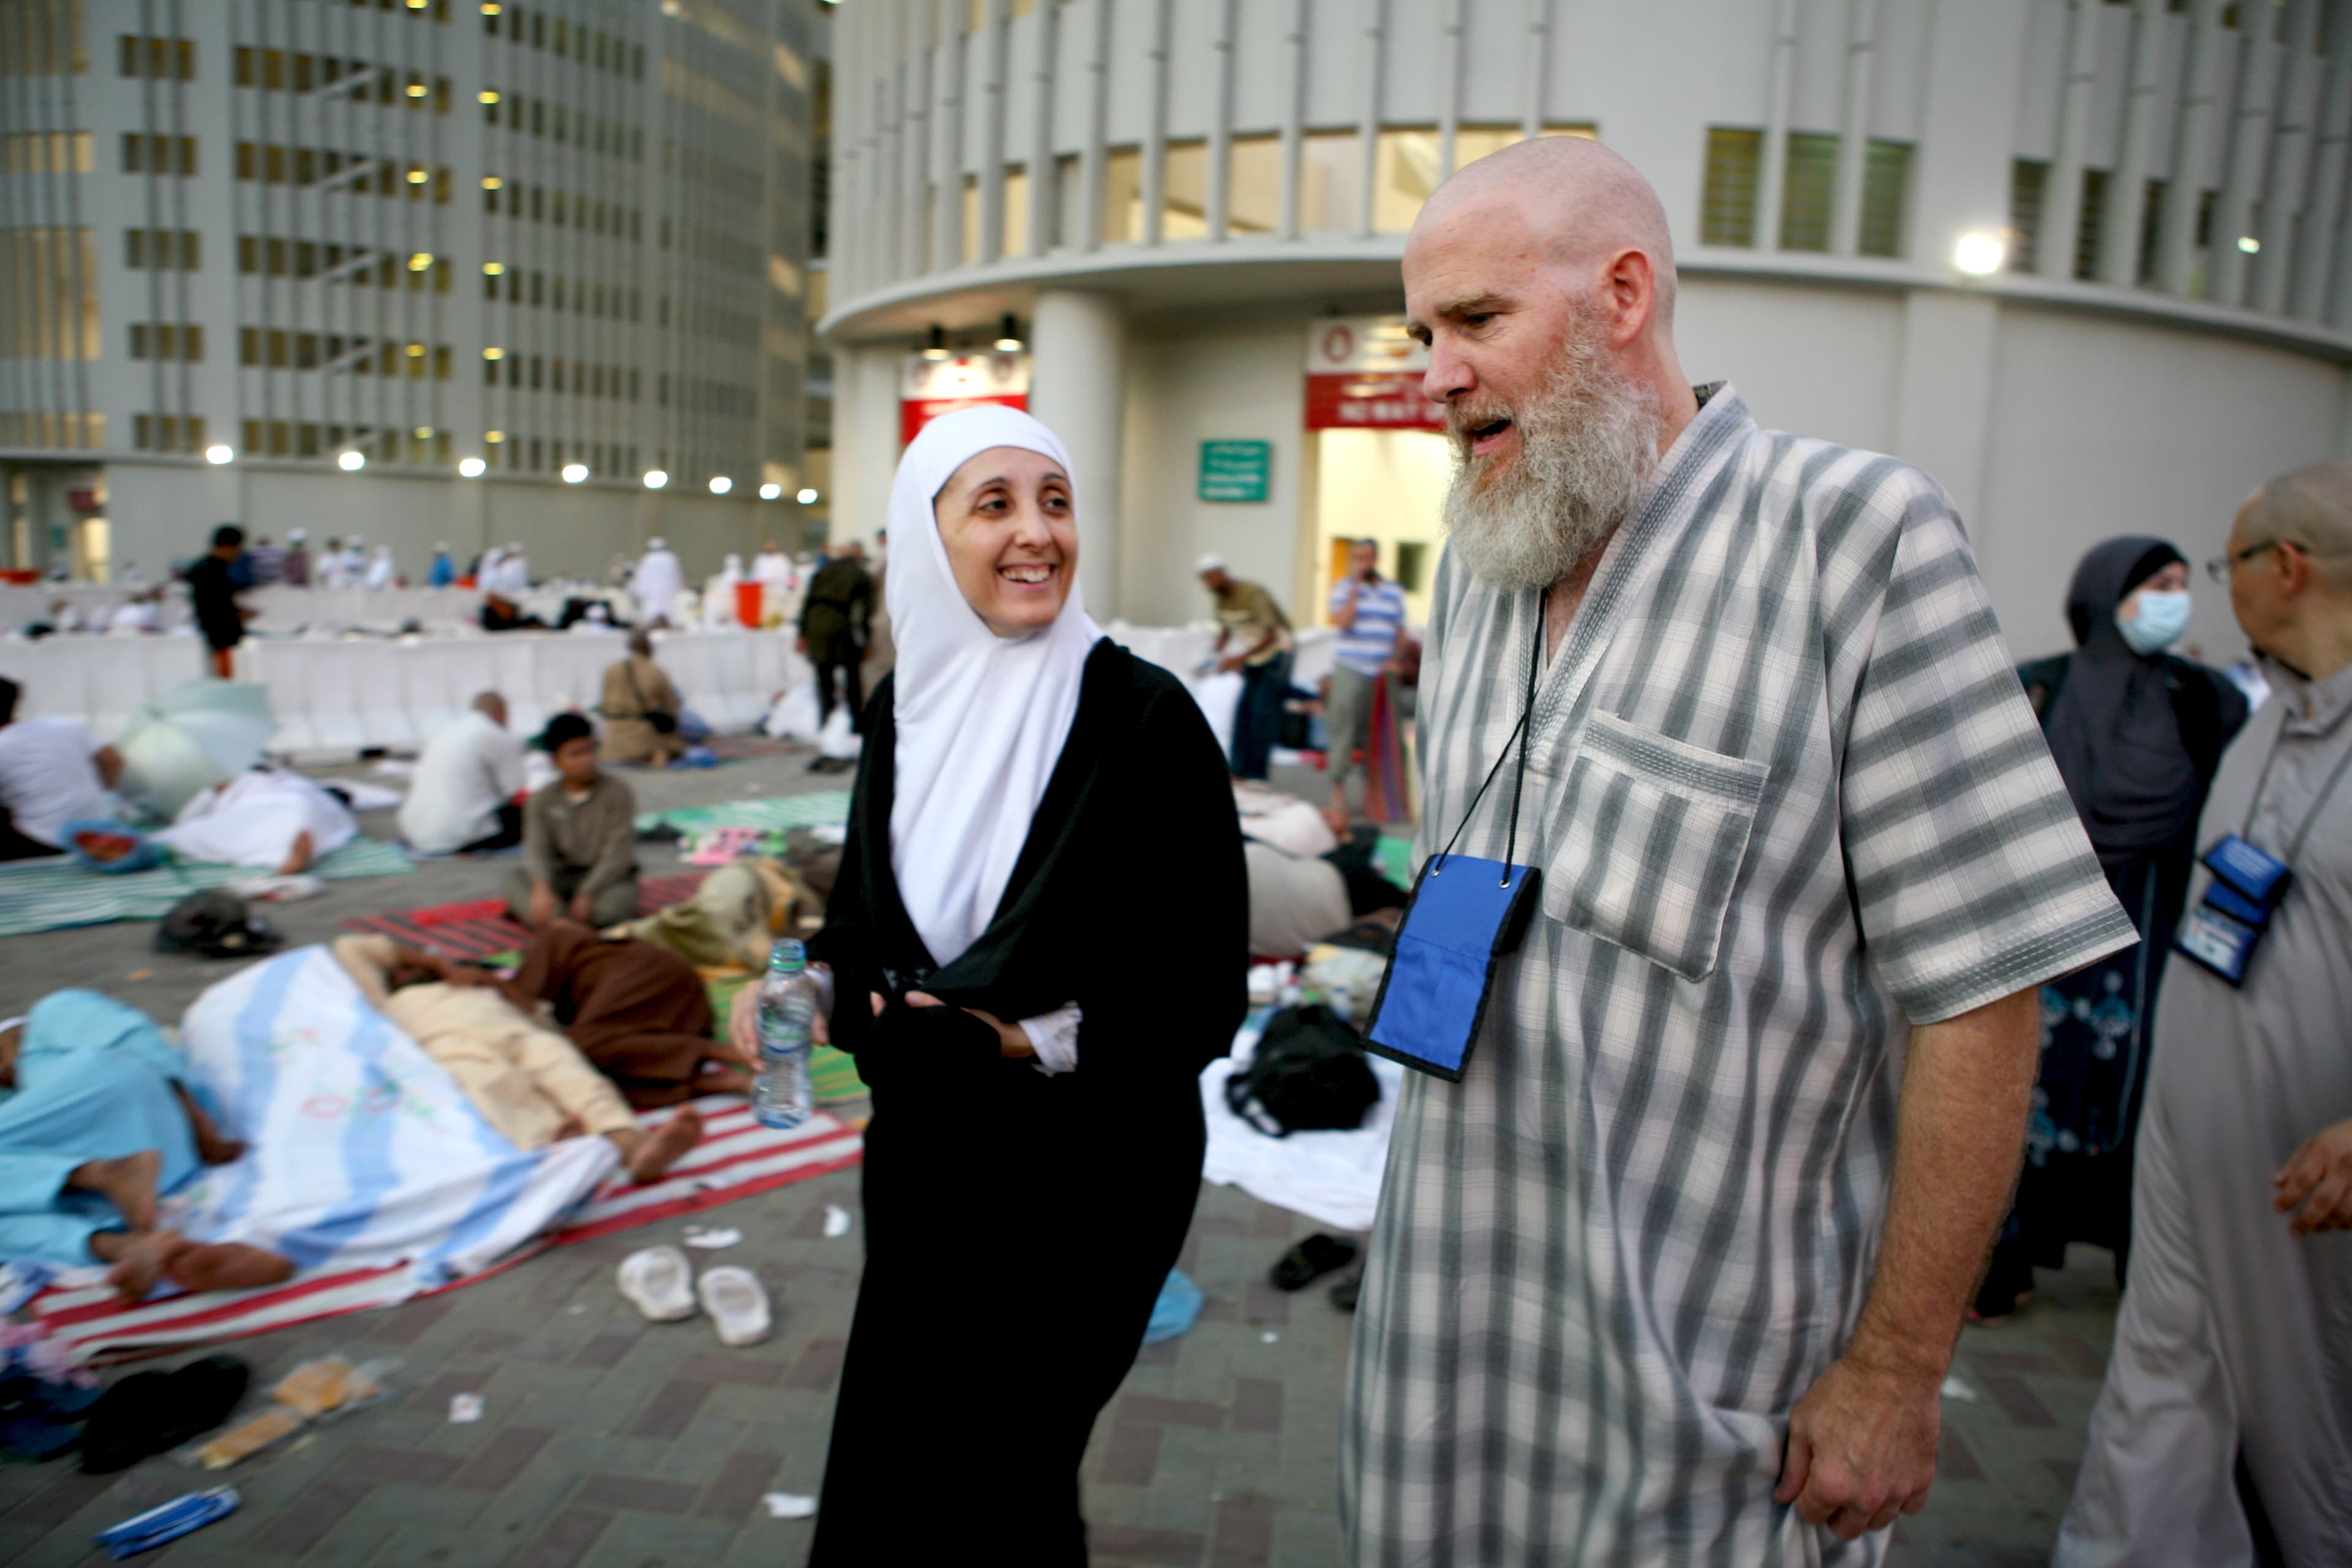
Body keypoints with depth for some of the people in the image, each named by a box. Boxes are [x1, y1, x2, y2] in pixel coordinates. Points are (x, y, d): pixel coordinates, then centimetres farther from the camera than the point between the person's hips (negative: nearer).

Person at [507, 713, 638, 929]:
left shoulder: (617, 793, -8)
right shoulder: (542, 800, 3)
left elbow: (617, 856, -14)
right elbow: (536, 849, -10)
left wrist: (587, 895, -25)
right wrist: (541, 887, -31)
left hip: (608, 878, -3)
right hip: (563, 876, 3)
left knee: (610, 909, -35)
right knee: (515, 877, -20)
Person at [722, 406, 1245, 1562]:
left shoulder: (1143, 713, -19)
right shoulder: (907, 704, -2)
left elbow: (1205, 992, -16)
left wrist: (1032, 1038, -25)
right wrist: (813, 980, -7)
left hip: (1083, 1171, -5)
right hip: (922, 1152, 6)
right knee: (890, 1463, 23)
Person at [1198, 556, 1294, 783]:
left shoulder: (1253, 594, -24)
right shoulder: (1222, 598, 0)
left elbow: (1272, 634, -29)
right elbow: (1225, 630, 15)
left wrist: (1241, 657, -33)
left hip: (1277, 655, -7)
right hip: (1253, 660, 7)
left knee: (1263, 712, -12)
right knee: (1243, 710, -1)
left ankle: (1258, 774, -10)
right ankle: (1240, 770, 2)